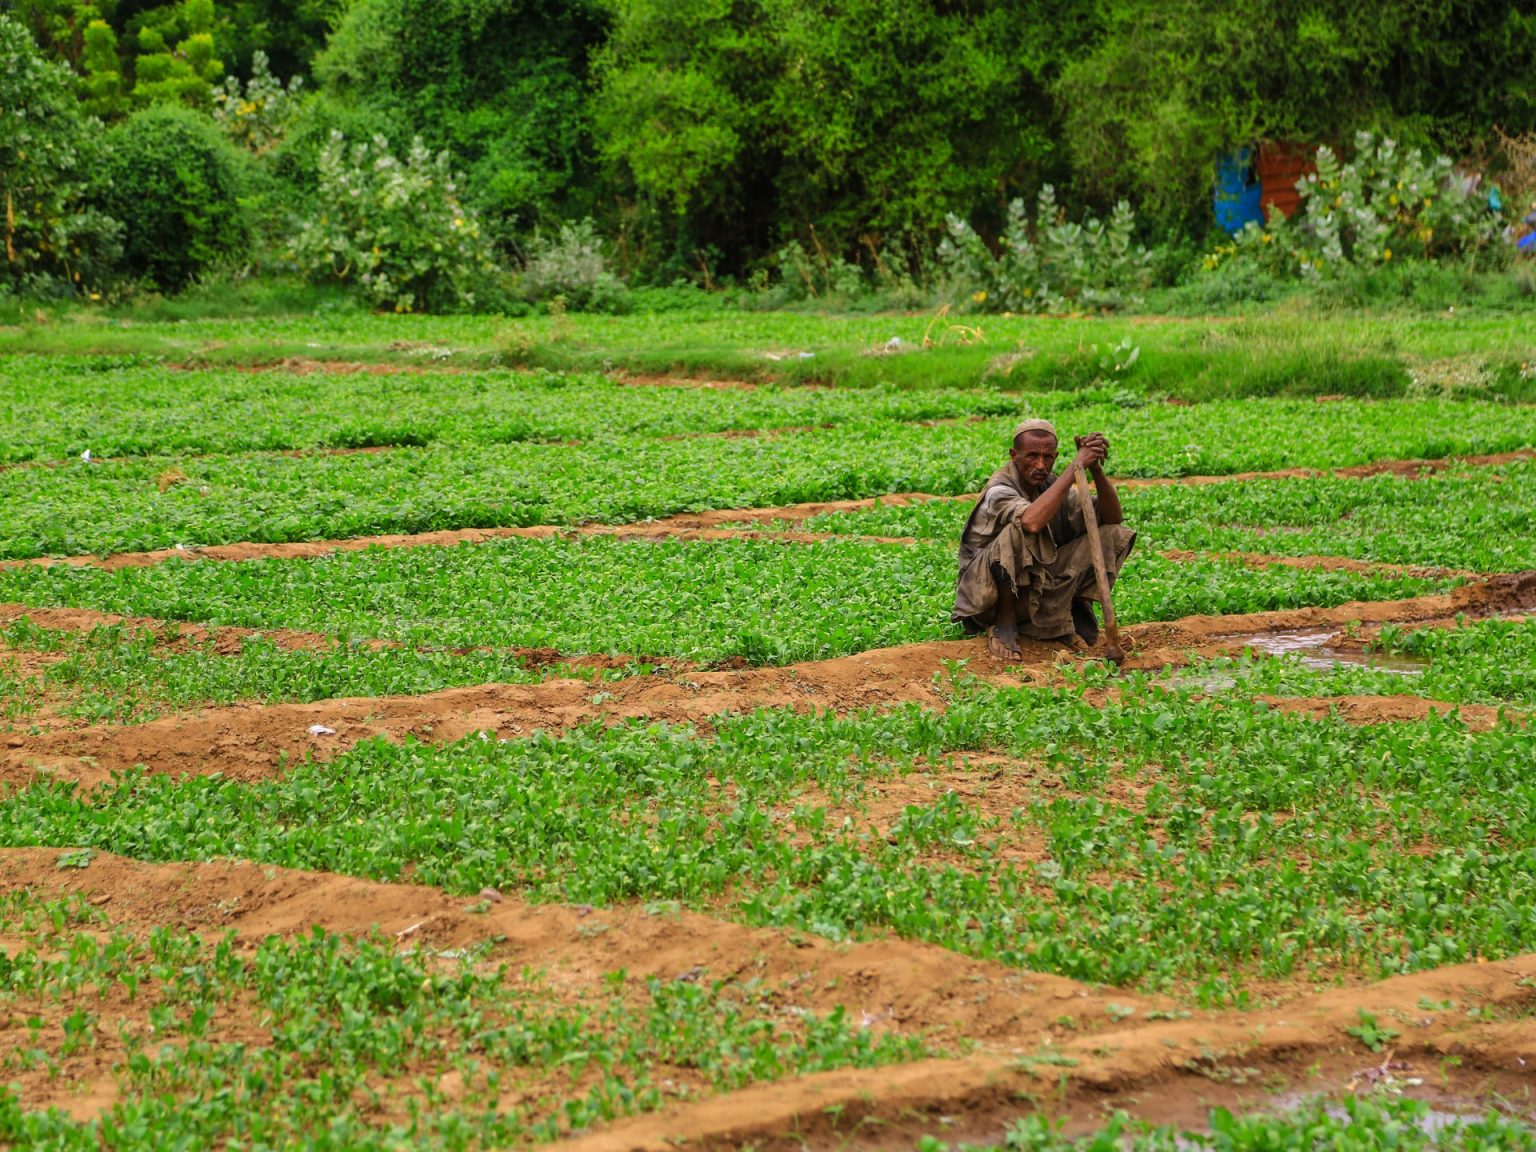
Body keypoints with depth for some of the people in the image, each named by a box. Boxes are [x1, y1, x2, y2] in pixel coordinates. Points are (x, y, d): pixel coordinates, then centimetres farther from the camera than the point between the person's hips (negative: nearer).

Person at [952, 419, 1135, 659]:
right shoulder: (999, 492, -20)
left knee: (1111, 534, -7)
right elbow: (1032, 521, -43)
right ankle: (1004, 623, -16)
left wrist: (1095, 469, -21)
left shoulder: (1052, 485, 0)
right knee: (1018, 531, -37)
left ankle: (1062, 619, 1)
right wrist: (1075, 467, -37)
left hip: (1041, 590, 6)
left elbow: (1113, 518, -5)